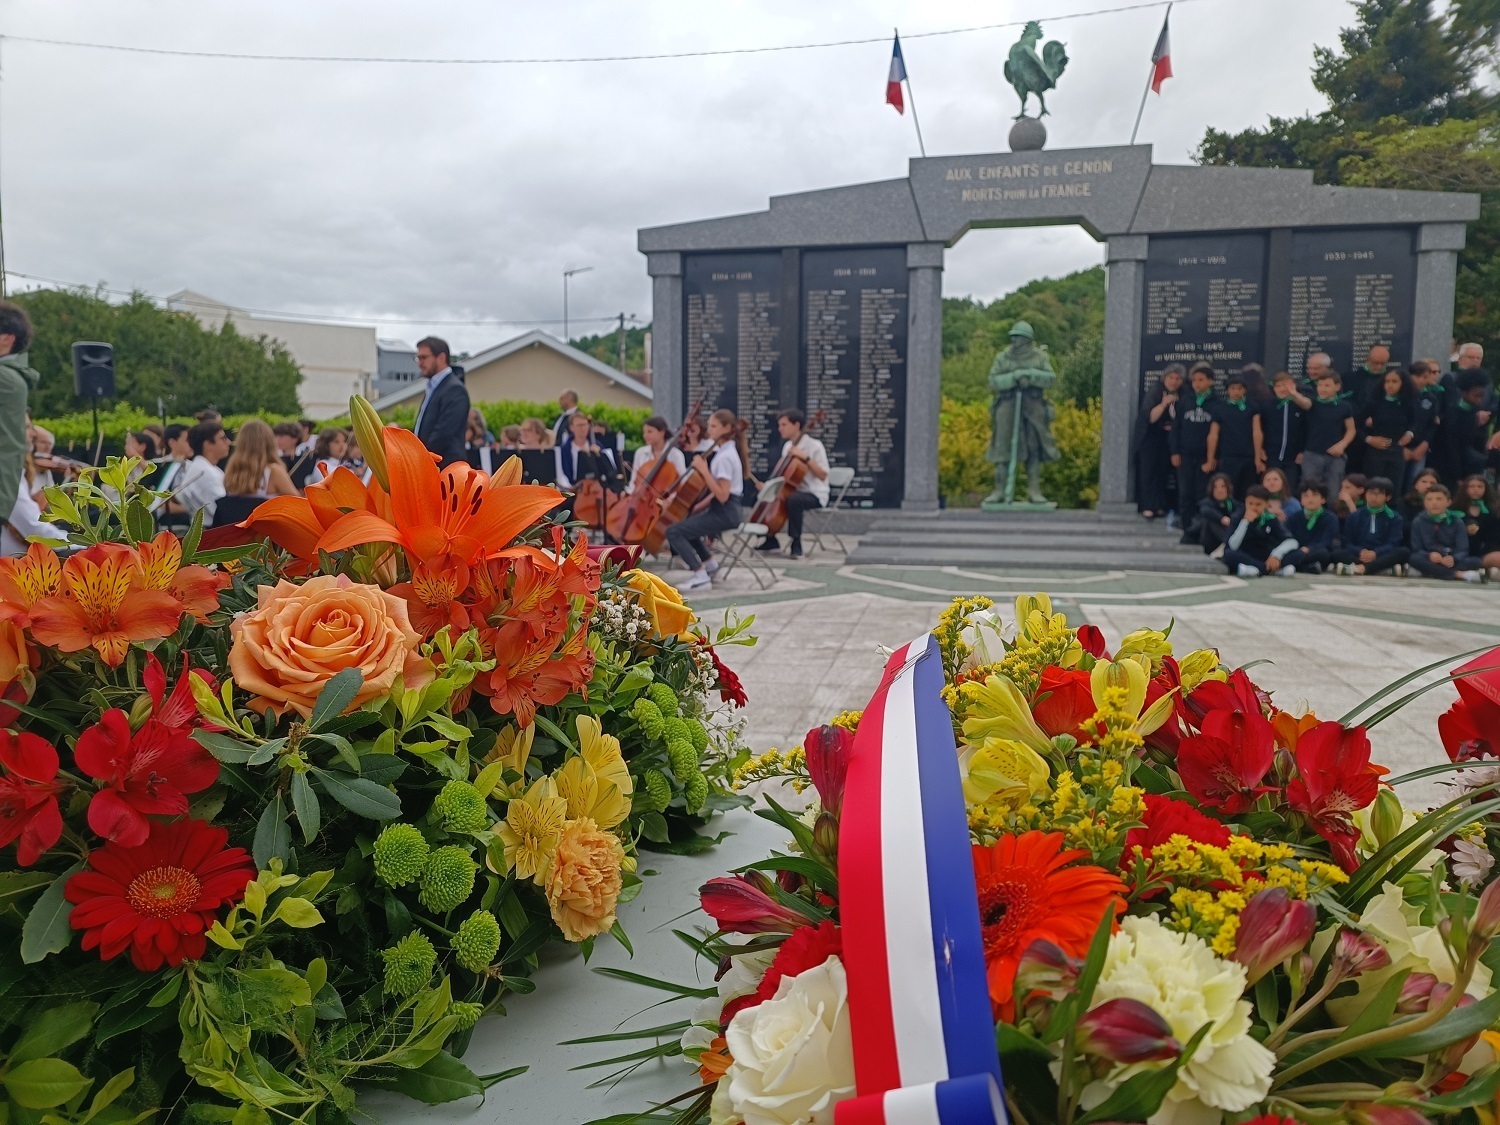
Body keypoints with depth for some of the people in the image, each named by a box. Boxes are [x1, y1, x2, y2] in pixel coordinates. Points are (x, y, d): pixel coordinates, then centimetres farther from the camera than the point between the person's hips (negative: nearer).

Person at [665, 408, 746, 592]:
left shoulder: (725, 456, -19)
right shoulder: (726, 451, 10)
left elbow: (723, 496, -26)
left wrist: (704, 470, -24)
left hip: (725, 512, -10)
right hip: (724, 509, 10)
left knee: (673, 531, -13)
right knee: (685, 523, 27)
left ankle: (700, 576, -13)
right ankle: (709, 562, 26)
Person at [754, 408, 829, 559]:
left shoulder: (814, 445, -13)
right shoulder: (787, 446, 9)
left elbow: (823, 475, -18)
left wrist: (806, 458, -24)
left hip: (815, 494, -8)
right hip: (793, 490, 8)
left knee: (793, 499, -39)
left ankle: (796, 544, -24)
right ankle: (770, 540, 12)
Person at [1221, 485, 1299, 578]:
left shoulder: (1270, 519, 0)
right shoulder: (1239, 517, -5)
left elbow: (1292, 541, -10)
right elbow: (1233, 547, -18)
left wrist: (1276, 554, -29)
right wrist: (1246, 521, -22)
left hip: (1265, 559, 2)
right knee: (1229, 554, -35)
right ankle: (1275, 569, -31)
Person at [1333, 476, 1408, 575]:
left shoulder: (1394, 517, 13)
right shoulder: (1354, 516, 17)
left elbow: (1393, 544, -1)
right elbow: (1347, 542, 7)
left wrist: (1375, 553, -23)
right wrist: (1360, 552, -17)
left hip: (1383, 557, 0)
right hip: (1359, 557, 0)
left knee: (1404, 552, -31)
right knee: (1337, 553, -29)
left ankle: (1360, 568, -44)